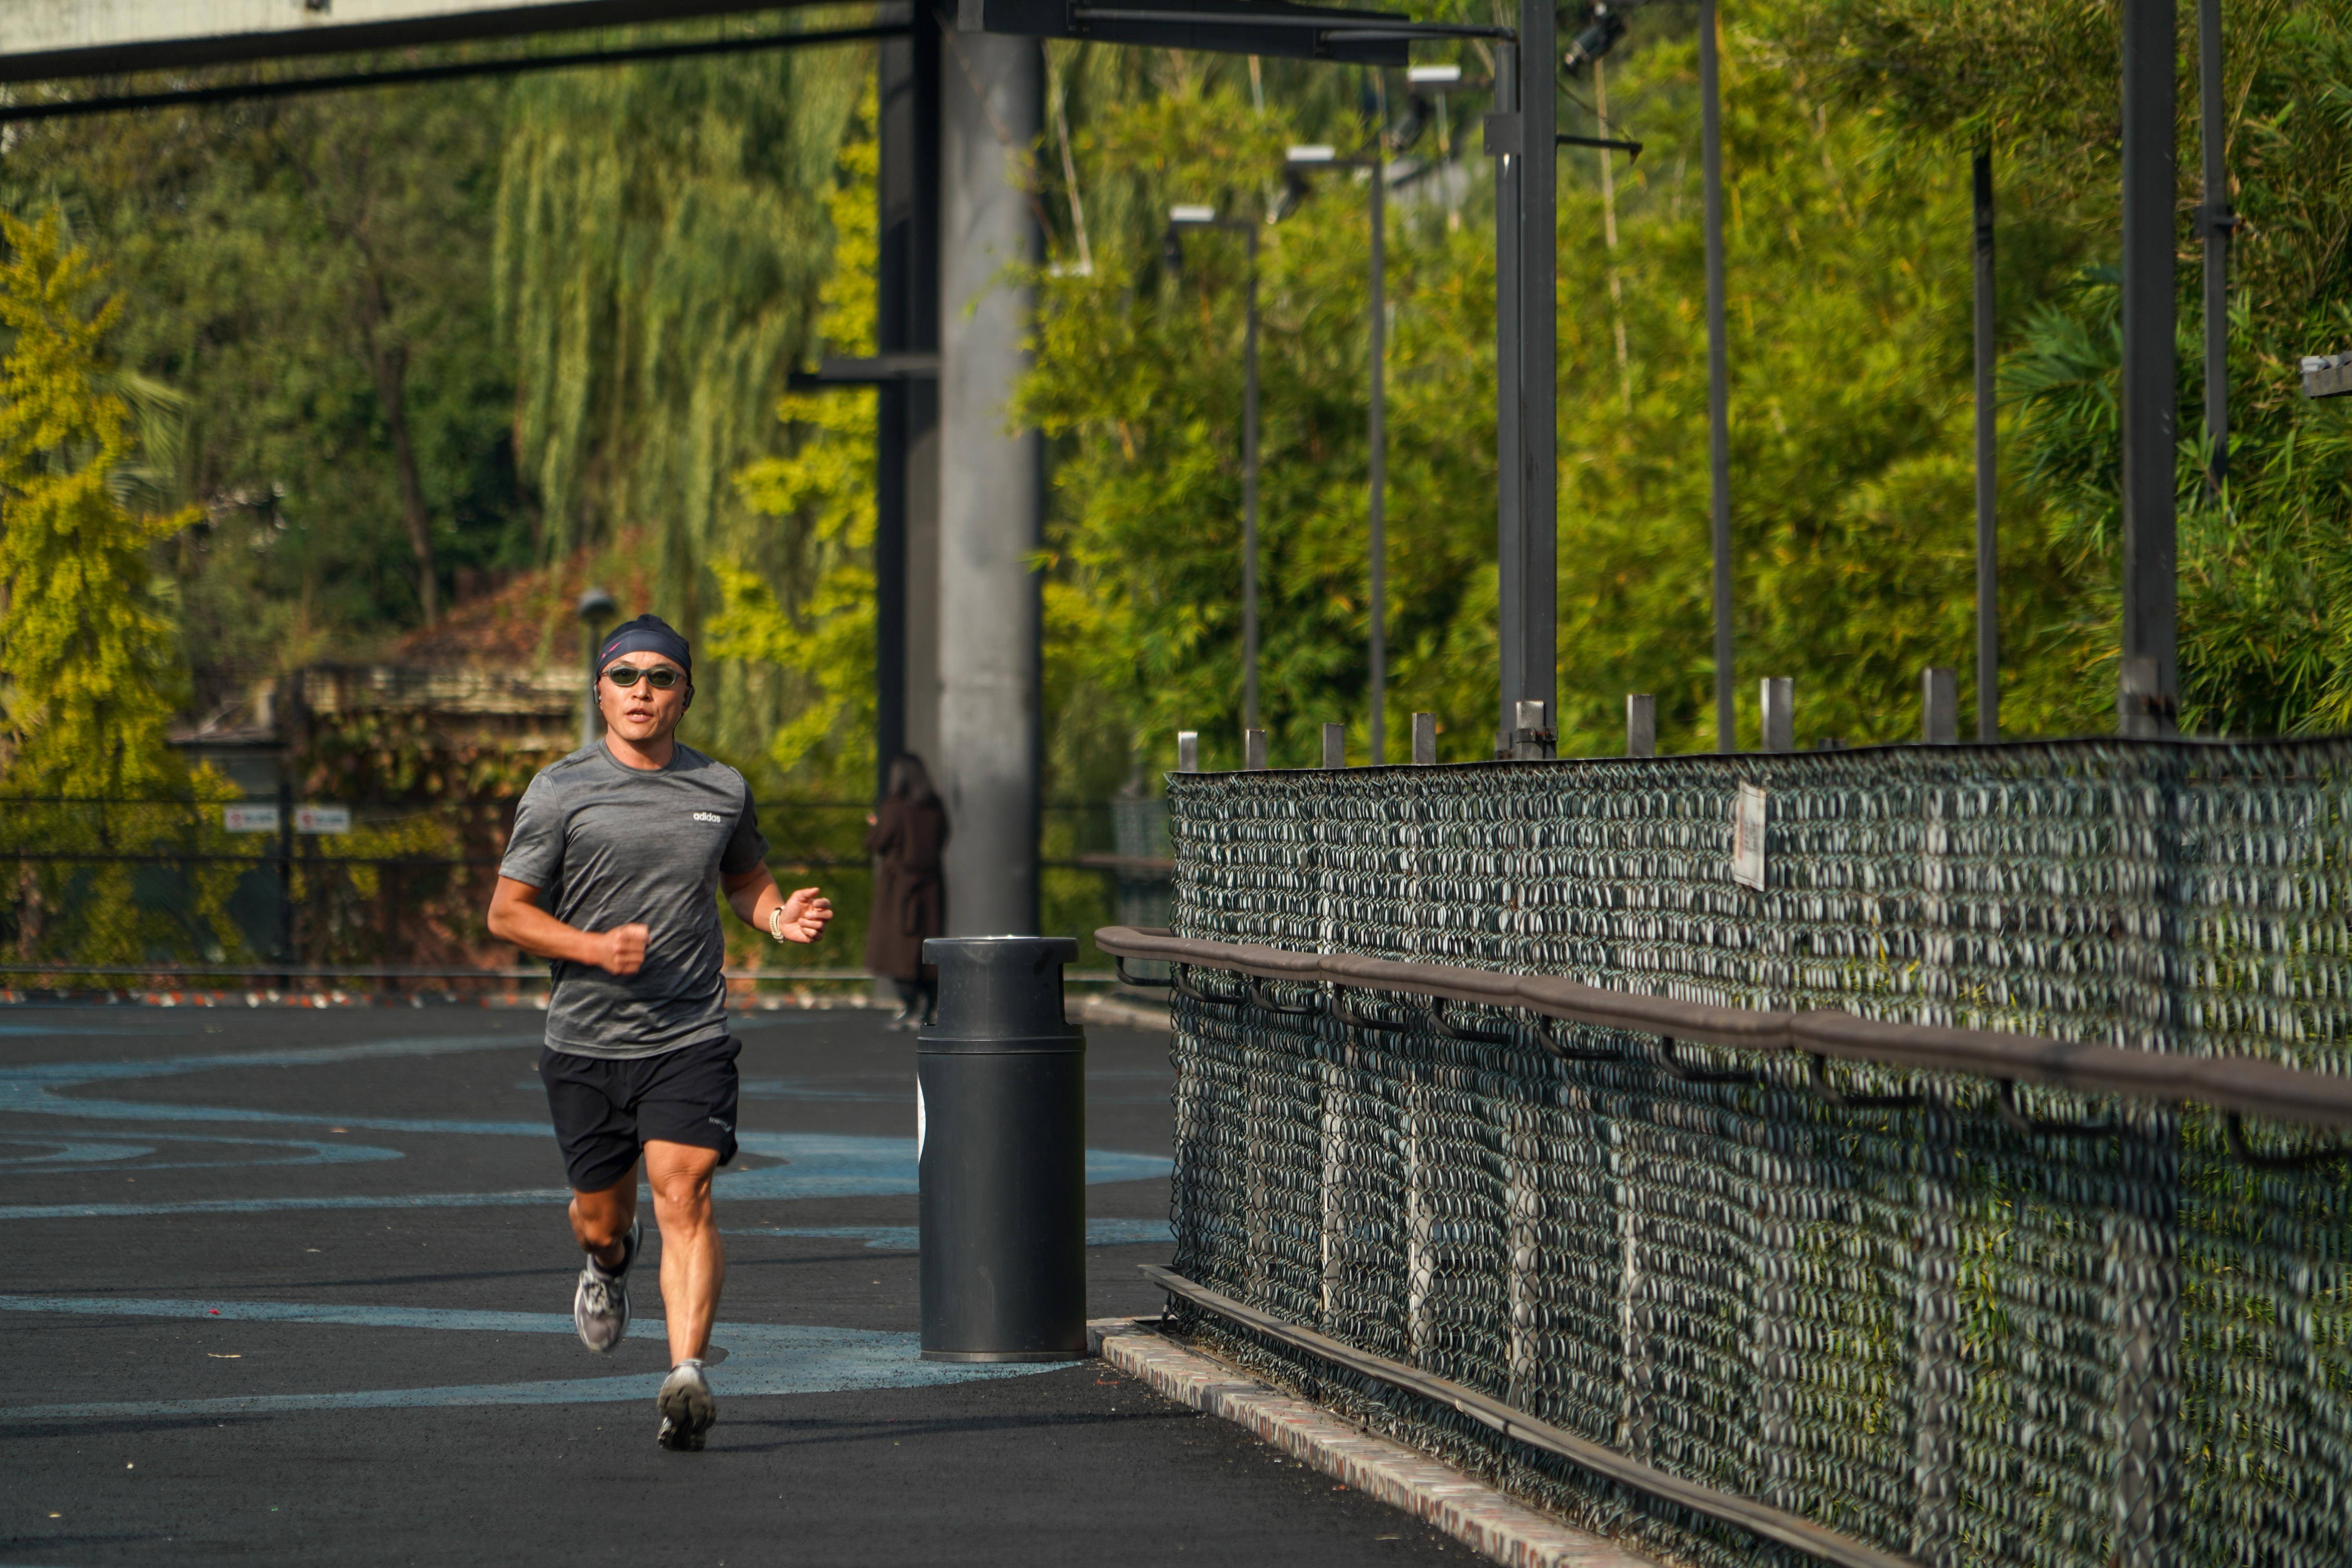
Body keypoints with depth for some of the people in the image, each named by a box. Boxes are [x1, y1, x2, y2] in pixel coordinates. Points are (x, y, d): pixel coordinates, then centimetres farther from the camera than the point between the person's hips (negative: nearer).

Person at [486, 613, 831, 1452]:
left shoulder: (723, 790, 8)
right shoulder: (560, 792, -2)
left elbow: (746, 878, 24)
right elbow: (506, 912, 0)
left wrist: (780, 916, 1)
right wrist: (597, 948, -16)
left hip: (690, 1038, 0)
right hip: (586, 1040, 0)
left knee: (684, 1197, -17)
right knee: (601, 1217, 11)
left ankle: (687, 1376, -25)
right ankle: (610, 1260, 49)